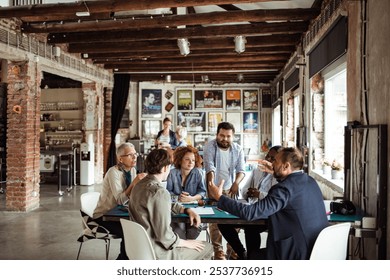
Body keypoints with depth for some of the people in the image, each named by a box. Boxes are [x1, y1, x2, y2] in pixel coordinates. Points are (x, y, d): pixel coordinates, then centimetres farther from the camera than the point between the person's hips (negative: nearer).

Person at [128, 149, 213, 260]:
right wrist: (187, 243, -9)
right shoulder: (159, 192, -27)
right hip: (157, 253, -9)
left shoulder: (139, 185, 3)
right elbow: (164, 235, -26)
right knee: (207, 248, 7)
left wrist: (187, 210, 5)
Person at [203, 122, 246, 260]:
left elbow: (241, 169, -12)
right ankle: (218, 250, 4)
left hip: (230, 189, 3)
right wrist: (210, 182, -45)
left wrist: (236, 183, -32)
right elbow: (209, 166, -28)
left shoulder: (238, 149, -5)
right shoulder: (210, 146, -15)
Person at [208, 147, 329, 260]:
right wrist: (276, 173, 26)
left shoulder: (284, 189, -22)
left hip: (301, 253, -8)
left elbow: (250, 213, -25)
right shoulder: (310, 180, 2)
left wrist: (219, 197, -15)